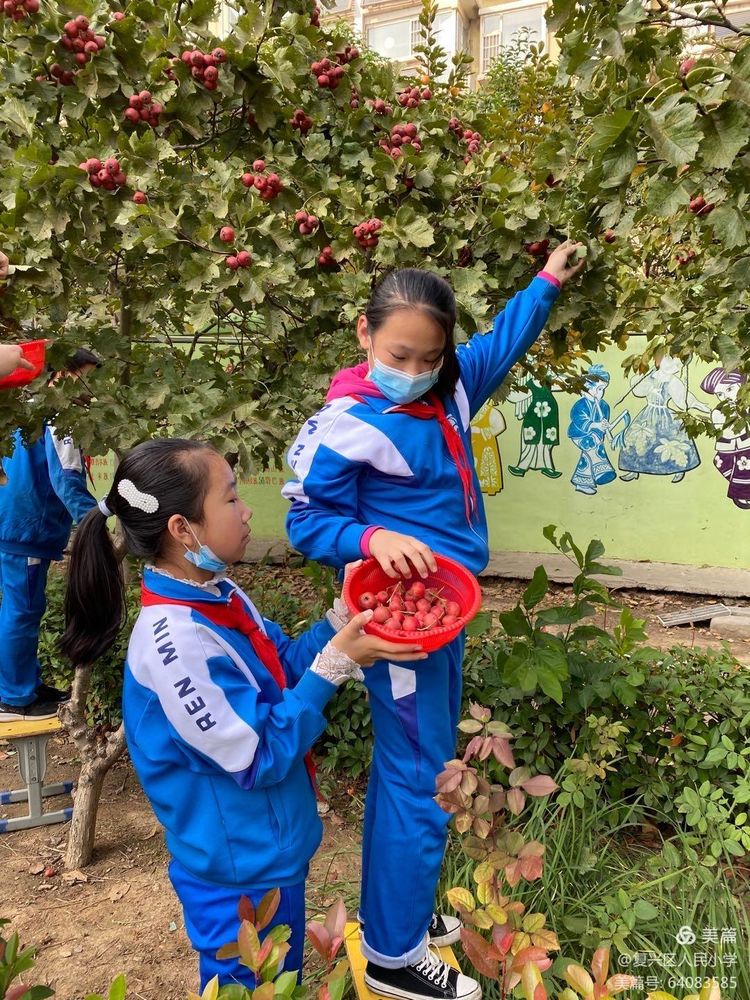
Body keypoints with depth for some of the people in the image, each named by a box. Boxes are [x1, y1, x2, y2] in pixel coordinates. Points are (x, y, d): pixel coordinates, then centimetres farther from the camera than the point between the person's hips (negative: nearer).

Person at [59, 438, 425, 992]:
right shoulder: (176, 643, -32)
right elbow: (261, 757, -26)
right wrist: (335, 662, -27)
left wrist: (342, 620, -6)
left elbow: (282, 670, 8)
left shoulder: (221, 595, -4)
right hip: (242, 874, -8)